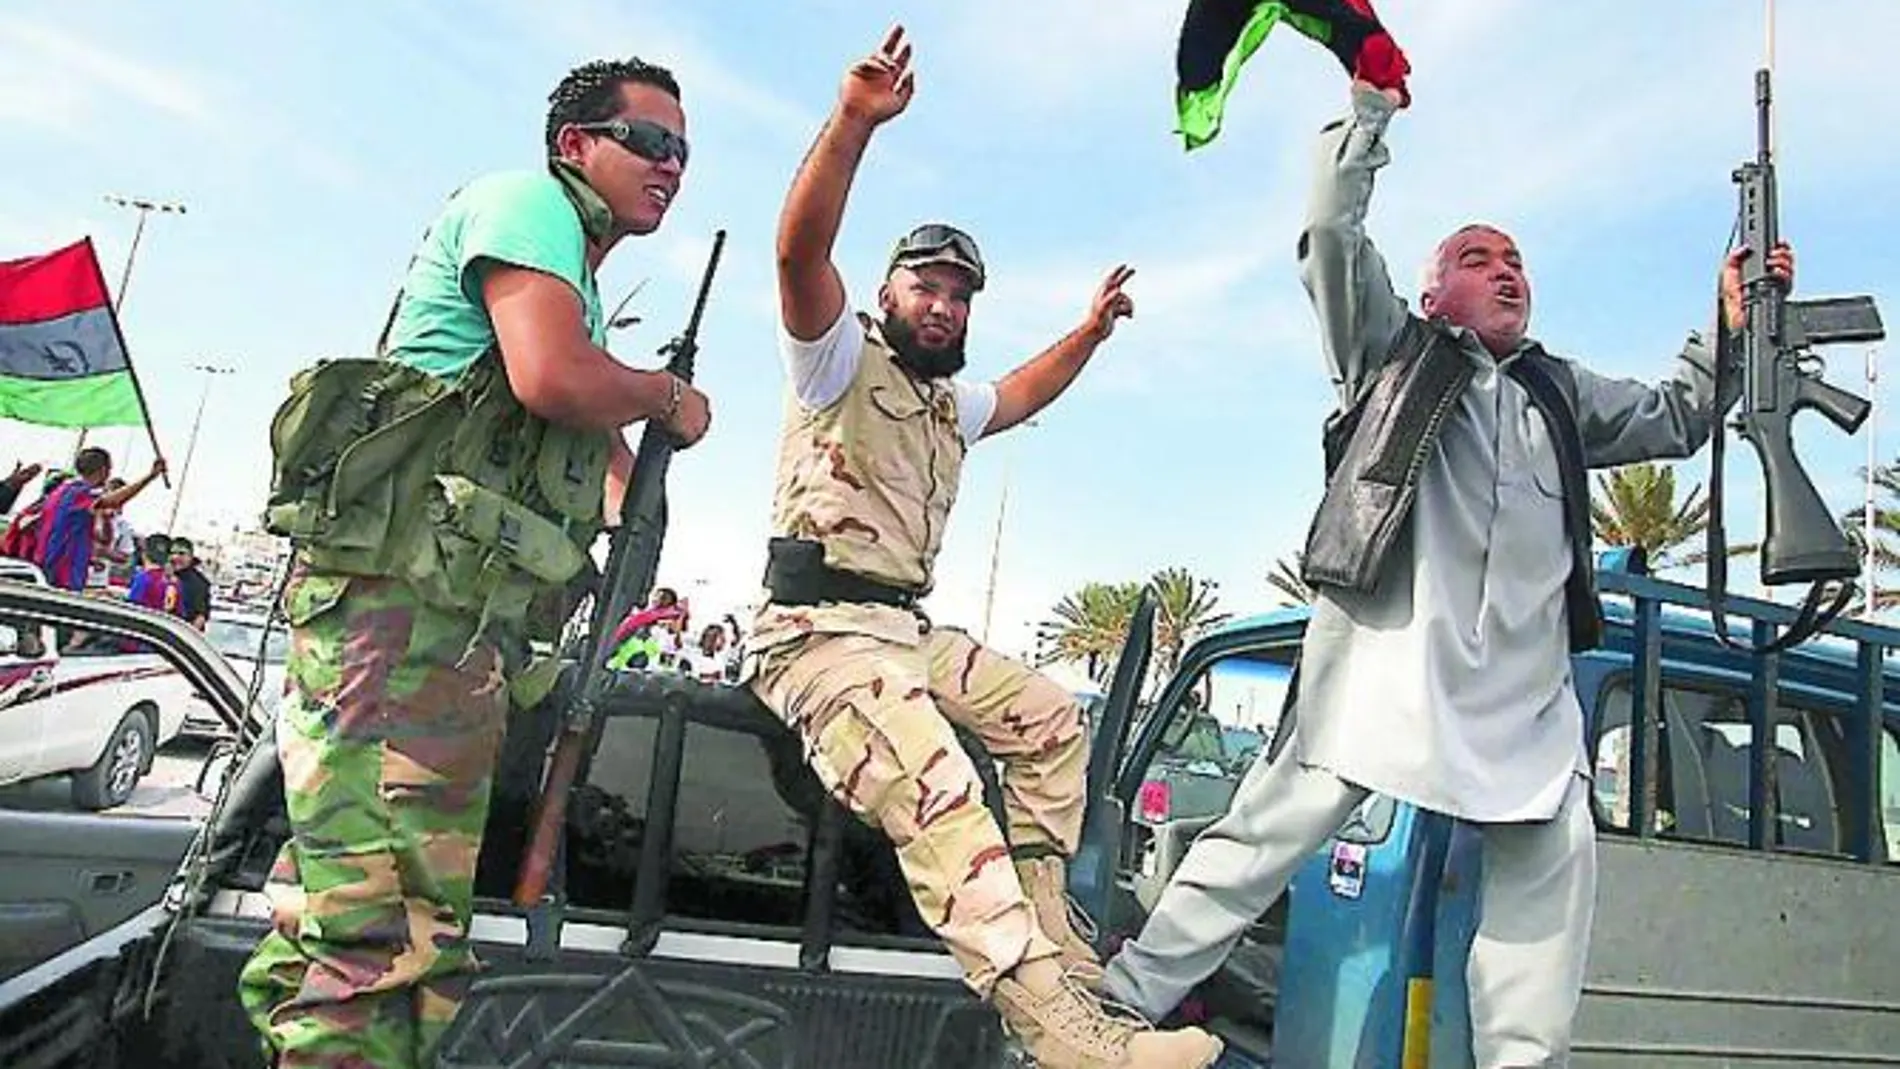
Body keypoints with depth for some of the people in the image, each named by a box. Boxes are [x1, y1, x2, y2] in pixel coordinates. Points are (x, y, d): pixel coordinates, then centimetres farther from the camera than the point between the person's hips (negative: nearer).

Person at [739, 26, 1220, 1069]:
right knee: (938, 793, -31)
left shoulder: (946, 403, 25)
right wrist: (855, 118, -28)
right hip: (817, 631, -9)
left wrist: (1091, 329, 39)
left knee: (1052, 720, 8)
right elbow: (800, 251, -17)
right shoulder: (841, 360, 1)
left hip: (906, 631, 10)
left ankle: (1046, 941, 2)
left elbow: (1022, 395, 44)